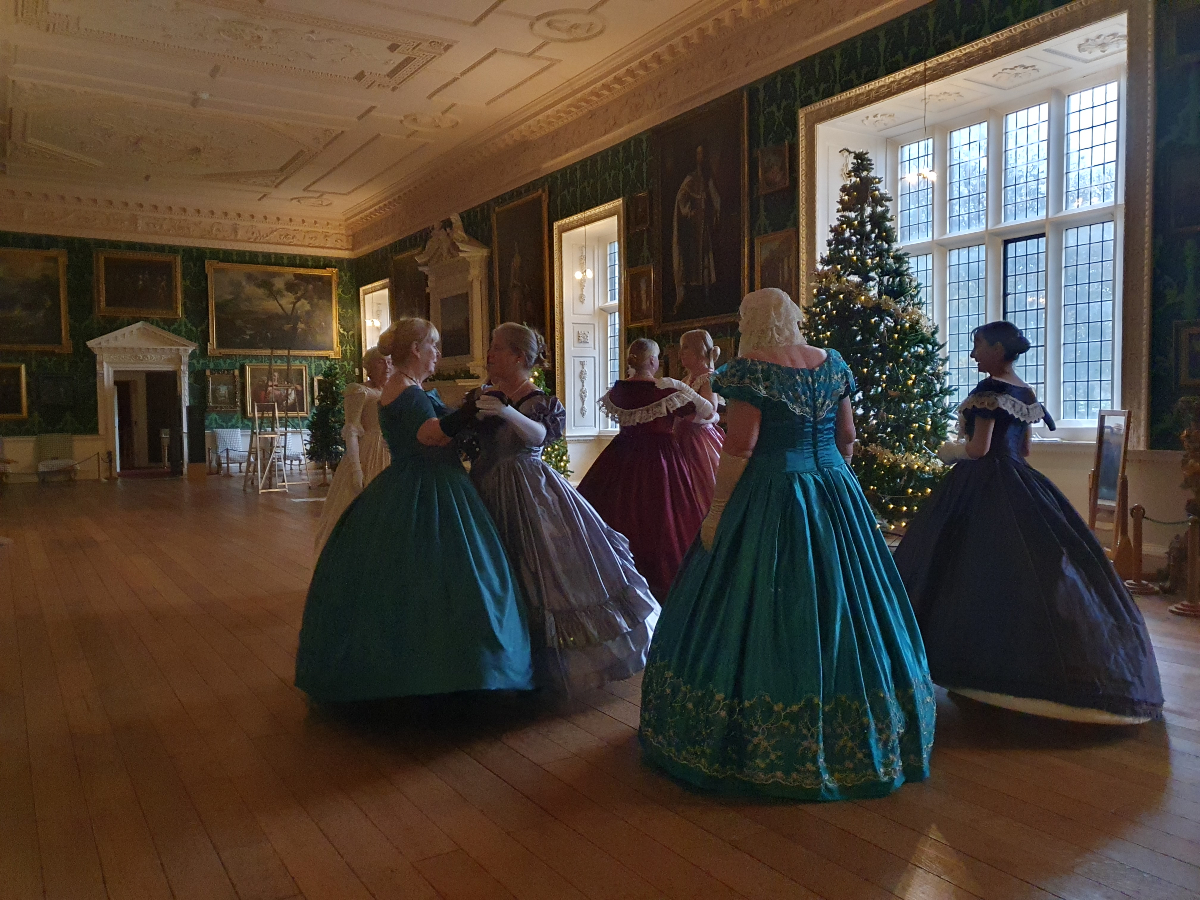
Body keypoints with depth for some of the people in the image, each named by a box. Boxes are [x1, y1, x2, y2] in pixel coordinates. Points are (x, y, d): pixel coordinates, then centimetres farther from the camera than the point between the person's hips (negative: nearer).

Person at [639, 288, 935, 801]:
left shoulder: (751, 368, -12)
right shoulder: (832, 364, 6)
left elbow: (739, 447, -16)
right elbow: (847, 438, 10)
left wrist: (717, 509, -9)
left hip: (770, 499, -6)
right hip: (837, 496, 6)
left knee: (760, 613, 3)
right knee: (840, 606, 14)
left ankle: (763, 744, 13)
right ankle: (844, 739, 27)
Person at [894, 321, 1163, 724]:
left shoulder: (989, 389, -13)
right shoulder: (1027, 392, 13)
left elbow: (978, 448, -16)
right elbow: (1023, 449, 18)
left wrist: (948, 450, 1)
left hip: (983, 488, -9)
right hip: (1020, 486, 9)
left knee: (983, 573, -3)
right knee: (1026, 566, 11)